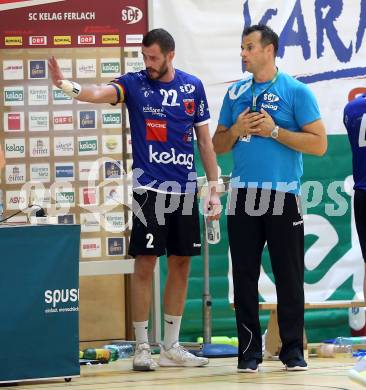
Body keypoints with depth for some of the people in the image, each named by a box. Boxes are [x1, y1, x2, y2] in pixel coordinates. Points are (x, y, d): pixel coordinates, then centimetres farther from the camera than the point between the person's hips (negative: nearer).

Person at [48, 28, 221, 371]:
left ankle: (171, 347, 18)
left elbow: (204, 140, 11)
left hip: (185, 189, 3)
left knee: (180, 265, 7)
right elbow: (99, 93, -21)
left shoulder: (192, 87, 6)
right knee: (145, 264, -5)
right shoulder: (134, 84, -2)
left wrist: (213, 188, 8)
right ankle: (142, 347, 3)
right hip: (149, 188, -3)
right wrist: (65, 85, -41)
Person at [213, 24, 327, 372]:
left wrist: (274, 131, -13)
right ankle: (249, 350, 10)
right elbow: (219, 146, 16)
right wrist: (236, 129, -4)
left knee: (289, 276, 1)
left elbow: (319, 144, -7)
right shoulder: (235, 93, 12)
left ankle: (293, 350, 8)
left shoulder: (296, 92, -1)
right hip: (242, 196, 4)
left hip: (283, 195, -4)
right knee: (244, 276, 4)